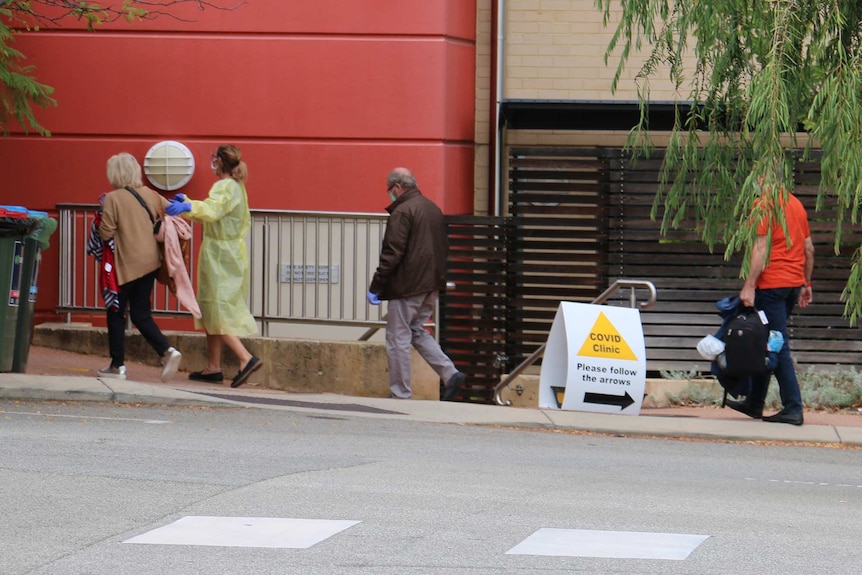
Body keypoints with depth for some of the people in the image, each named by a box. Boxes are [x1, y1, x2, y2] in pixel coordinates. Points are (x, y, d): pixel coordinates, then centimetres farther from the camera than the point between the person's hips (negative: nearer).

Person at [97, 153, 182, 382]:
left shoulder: (113, 199, -13)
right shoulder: (149, 194, 6)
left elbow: (106, 233, -13)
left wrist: (103, 215, 5)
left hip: (126, 264, -6)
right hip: (150, 262, 6)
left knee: (116, 313, 8)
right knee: (141, 315, 12)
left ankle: (118, 365, 11)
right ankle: (167, 351, -7)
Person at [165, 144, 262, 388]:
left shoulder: (224, 187, -15)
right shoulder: (237, 187, 15)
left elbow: (213, 209, -36)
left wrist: (187, 207, -50)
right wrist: (187, 203, 35)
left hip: (219, 255, -10)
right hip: (232, 253, 10)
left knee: (215, 312, -8)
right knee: (211, 311, 13)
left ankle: (246, 358, -18)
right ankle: (213, 368, 14)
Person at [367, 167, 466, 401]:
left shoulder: (402, 212, -14)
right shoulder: (433, 209, 13)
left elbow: (392, 253, -18)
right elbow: (443, 248, 19)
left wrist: (375, 286, -13)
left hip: (407, 286, -9)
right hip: (431, 285, 9)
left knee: (398, 338, 0)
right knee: (417, 332, 20)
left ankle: (400, 394, 3)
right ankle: (451, 374, 7)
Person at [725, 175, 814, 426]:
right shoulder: (796, 204, 13)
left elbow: (761, 247, -17)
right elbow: (809, 248, 15)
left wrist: (749, 285, -17)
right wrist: (806, 284, 21)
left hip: (771, 283, -8)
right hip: (794, 282, 8)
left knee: (777, 346, -6)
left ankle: (793, 408, -9)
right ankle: (754, 403, 23)